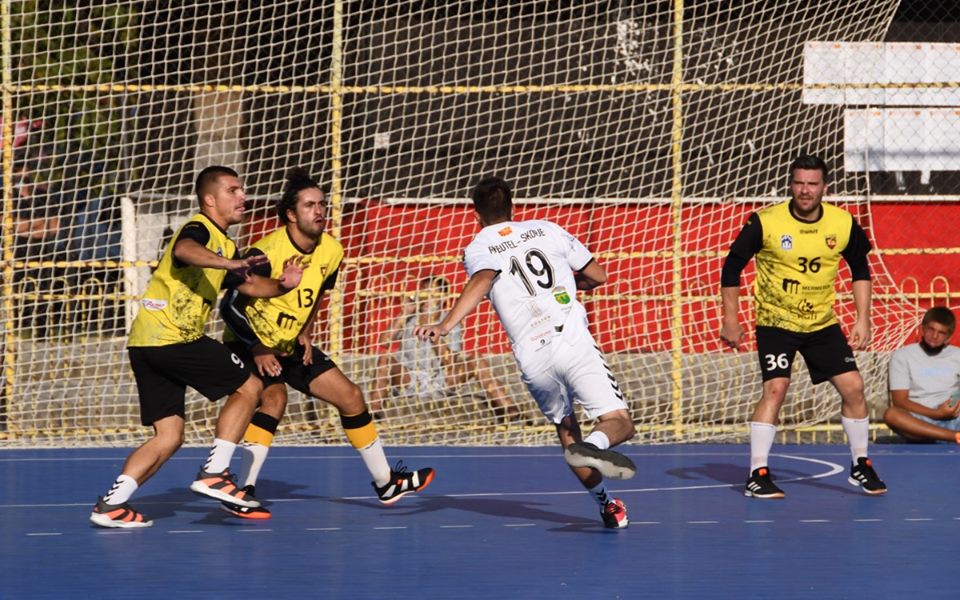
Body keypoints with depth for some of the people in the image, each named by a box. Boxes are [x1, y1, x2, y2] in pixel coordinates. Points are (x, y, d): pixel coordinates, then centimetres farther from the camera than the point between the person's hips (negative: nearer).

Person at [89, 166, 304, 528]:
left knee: (169, 436, 8)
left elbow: (249, 284, 28)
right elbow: (185, 250, -32)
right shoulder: (199, 229, -8)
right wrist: (229, 263, -50)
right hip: (173, 339, -10)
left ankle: (112, 503, 0)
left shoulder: (223, 245, 23)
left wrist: (281, 285, 6)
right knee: (248, 387, -1)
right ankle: (213, 473, -1)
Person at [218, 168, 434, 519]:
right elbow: (230, 306, -23)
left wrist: (304, 334, 4)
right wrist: (258, 351, -25)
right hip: (251, 346, -7)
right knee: (274, 396, -33)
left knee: (350, 397, 7)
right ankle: (242, 492, -31)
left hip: (290, 345, 7)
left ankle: (386, 483, 23)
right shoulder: (267, 253, -27)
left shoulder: (330, 252, -4)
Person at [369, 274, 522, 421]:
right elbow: (384, 341, -20)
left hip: (441, 383, 0)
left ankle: (505, 407, -24)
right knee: (385, 358, -28)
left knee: (476, 361, -20)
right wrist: (404, 314, -20)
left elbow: (450, 362, -14)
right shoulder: (407, 319, -3)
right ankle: (374, 410, -33)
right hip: (409, 381, 0)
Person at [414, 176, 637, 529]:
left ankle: (604, 503, 17)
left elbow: (481, 281, -15)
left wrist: (445, 325, -28)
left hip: (533, 360, 1)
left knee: (566, 432, 23)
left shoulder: (478, 249, 9)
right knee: (618, 422, -5)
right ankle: (594, 446, -38)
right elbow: (597, 276, 20)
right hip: (574, 341, -1)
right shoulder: (547, 230, 16)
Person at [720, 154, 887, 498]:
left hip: (823, 323, 4)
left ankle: (860, 467, 19)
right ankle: (758, 476, -11)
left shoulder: (843, 224, -7)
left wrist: (863, 320, 2)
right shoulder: (765, 223, -16)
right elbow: (732, 266, -6)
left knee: (853, 387, 0)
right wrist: (730, 320, -7)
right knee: (775, 389, -18)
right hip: (775, 321, -3)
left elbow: (860, 270, 8)